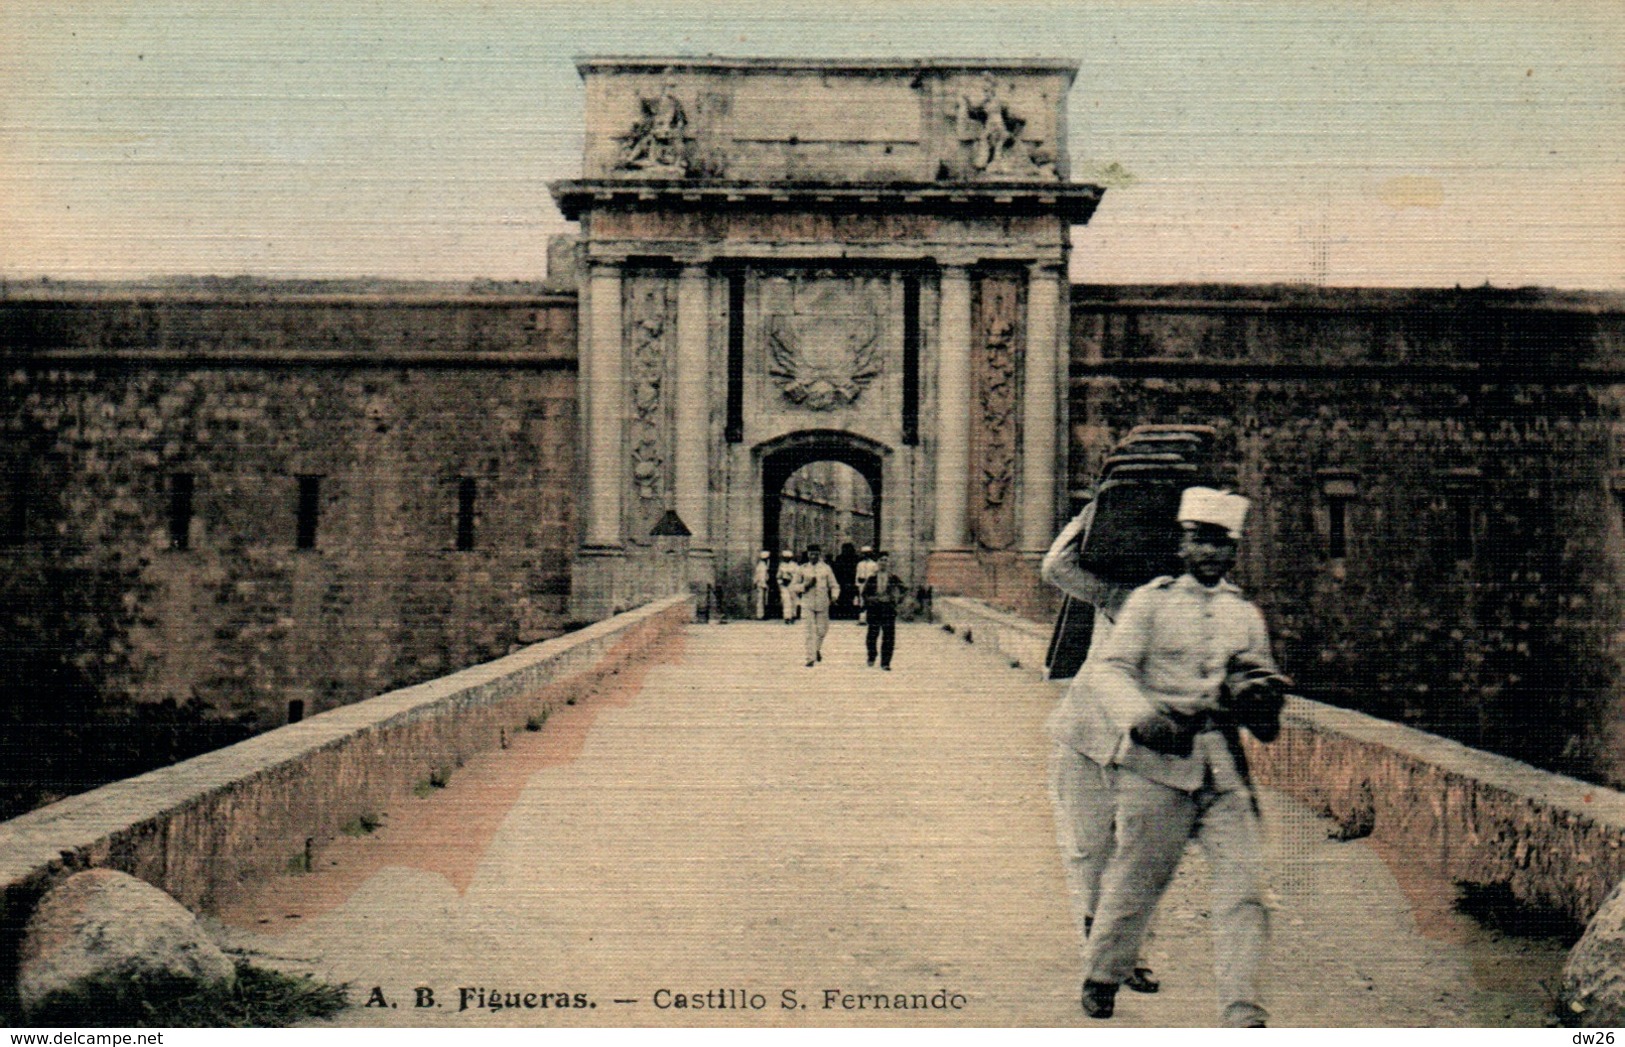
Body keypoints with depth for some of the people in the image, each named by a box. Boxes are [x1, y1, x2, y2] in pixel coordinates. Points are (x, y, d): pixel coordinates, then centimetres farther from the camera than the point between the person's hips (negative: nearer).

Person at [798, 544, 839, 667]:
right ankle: (811, 658, -6)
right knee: (810, 631, -7)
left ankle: (817, 649, 36)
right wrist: (806, 585, -11)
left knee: (822, 629, 7)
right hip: (808, 604, -1)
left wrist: (834, 596, -12)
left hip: (822, 604, 1)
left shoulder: (826, 568, 6)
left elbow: (834, 585, 7)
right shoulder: (803, 569, 6)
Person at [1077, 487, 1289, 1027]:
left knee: (1244, 881, -7)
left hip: (1225, 767, 3)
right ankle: (1101, 976, 29)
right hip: (1157, 760, -3)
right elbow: (1110, 669, -6)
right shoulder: (1150, 601, 4)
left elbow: (1265, 679, 25)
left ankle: (1242, 1013, -5)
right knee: (1135, 877, 6)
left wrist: (1263, 694, -1)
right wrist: (1141, 715, -26)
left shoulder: (1246, 615, 18)